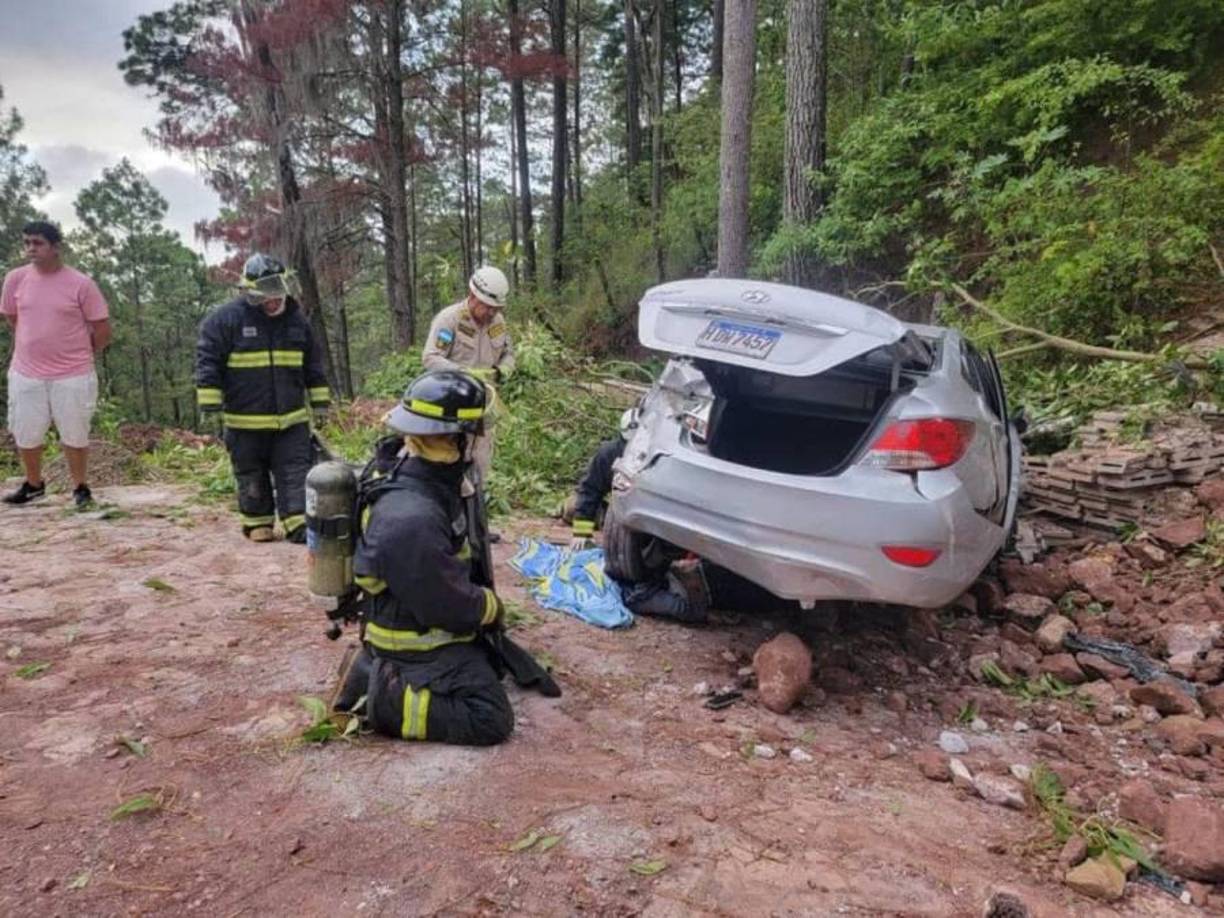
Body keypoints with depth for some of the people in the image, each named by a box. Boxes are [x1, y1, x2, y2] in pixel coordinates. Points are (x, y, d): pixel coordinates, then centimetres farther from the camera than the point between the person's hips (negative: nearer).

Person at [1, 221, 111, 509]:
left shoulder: (81, 284, -11)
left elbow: (103, 331, -6)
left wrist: (77, 354, 5)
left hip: (72, 376, -3)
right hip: (25, 374, 4)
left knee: (75, 436, 7)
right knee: (25, 435, 14)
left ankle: (80, 487, 25)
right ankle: (33, 484, 36)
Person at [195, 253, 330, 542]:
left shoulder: (296, 319, 6)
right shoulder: (225, 318, -7)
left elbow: (312, 365, 14)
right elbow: (208, 361, -7)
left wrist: (320, 401, 12)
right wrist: (211, 405, -11)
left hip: (291, 419, 3)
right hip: (245, 421, -3)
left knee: (296, 472, -1)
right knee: (252, 477, 10)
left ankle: (298, 523, 2)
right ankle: (257, 523, 24)